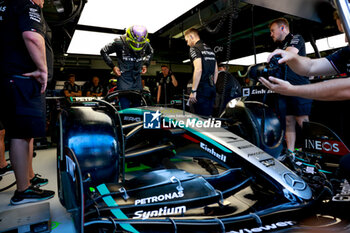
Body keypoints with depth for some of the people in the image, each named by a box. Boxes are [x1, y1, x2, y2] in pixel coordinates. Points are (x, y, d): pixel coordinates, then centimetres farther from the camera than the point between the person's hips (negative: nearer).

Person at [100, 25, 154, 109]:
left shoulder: (146, 44, -1)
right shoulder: (120, 43, -13)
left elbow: (150, 53, 24)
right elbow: (104, 51, -1)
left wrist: (145, 64, 10)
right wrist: (113, 66, -6)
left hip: (137, 77, 4)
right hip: (124, 76, -4)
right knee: (125, 106, -7)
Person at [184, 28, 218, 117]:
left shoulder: (194, 48, -6)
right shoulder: (210, 49, 20)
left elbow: (198, 69, -19)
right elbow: (216, 71, 21)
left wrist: (193, 91, -17)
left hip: (202, 89, -8)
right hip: (212, 89, 8)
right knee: (208, 116, 12)